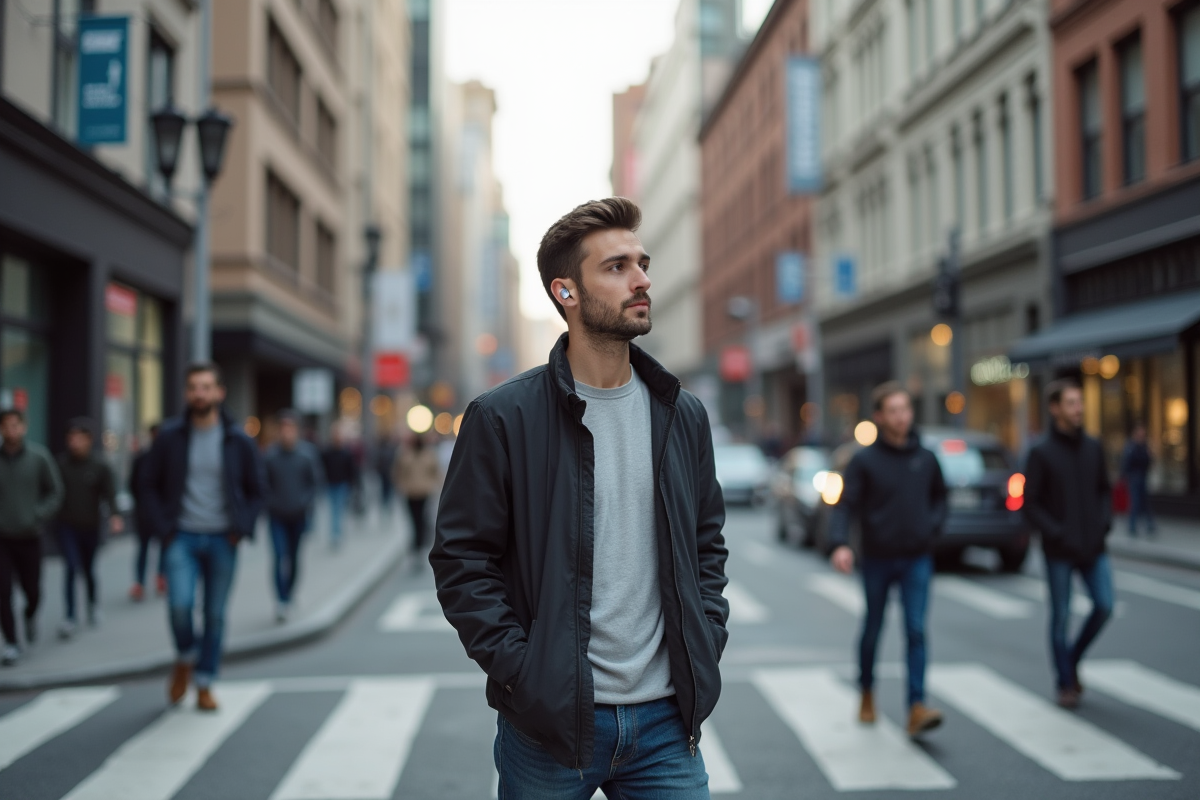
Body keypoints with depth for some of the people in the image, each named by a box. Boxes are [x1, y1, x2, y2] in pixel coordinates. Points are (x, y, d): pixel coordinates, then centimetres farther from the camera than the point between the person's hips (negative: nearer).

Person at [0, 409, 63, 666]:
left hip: (29, 538, 0)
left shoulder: (39, 457, -5)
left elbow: (55, 492, 2)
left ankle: (30, 615, 41)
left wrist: (39, 516, -11)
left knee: (32, 590, 8)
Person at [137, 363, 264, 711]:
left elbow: (255, 490, 9)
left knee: (215, 614, 4)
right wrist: (163, 528, -3)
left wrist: (242, 529, -4)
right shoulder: (169, 437, -1)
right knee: (180, 604, -17)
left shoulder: (239, 441, 0)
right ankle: (185, 658, 14)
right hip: (182, 537, -1)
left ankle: (204, 684, 19)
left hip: (222, 540, 1)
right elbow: (149, 485, 6)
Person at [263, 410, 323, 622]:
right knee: (280, 557, -11)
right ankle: (281, 601, -11)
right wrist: (270, 504, -6)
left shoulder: (308, 453, -5)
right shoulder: (270, 455, -7)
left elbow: (315, 481, 1)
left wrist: (306, 502, -7)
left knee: (294, 558, 13)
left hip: (299, 515, 1)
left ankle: (288, 597, 30)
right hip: (277, 516, -1)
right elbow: (264, 483, 1)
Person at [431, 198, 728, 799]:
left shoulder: (682, 415, 7)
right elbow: (461, 562, -6)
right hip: (548, 723, -3)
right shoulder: (503, 418, -7)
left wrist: (704, 646, 4)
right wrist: (521, 672, -13)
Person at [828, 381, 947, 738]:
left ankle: (917, 708, -11)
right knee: (872, 630, 12)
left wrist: (935, 525, 2)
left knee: (916, 631, -9)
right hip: (877, 559, -1)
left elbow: (939, 497, 21)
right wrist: (840, 544, -30)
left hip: (917, 559, 2)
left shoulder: (925, 458, 5)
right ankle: (867, 692, 35)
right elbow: (844, 506, -14)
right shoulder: (864, 461, -6)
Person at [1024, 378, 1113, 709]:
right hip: (1059, 551, -4)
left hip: (1094, 547, 4)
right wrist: (1057, 534, -15)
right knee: (1061, 617, 3)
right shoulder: (1041, 453, -6)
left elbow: (1104, 490, 17)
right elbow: (1030, 504, -7)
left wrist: (1104, 521, 0)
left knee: (1104, 606, -4)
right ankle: (1065, 684, 16)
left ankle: (1073, 658, 21)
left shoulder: (1093, 448, 7)